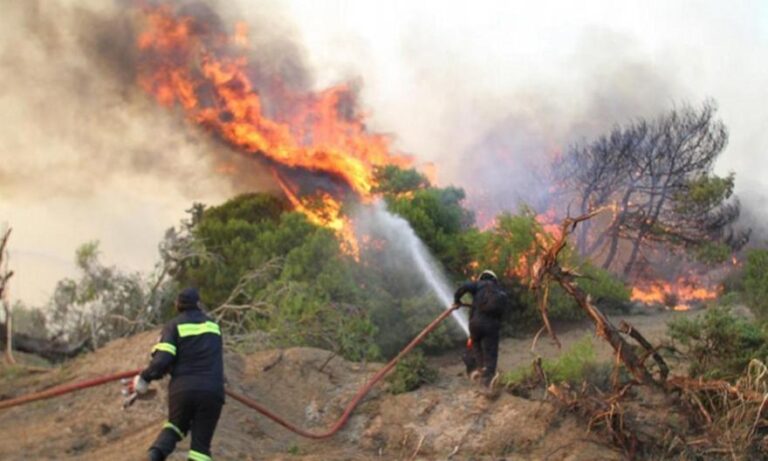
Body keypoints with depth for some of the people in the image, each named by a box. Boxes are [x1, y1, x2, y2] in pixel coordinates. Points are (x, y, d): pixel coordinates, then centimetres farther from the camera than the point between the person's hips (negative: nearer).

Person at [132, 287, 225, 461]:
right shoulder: (212, 325, 16)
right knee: (201, 443, 4)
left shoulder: (173, 326, 4)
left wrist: (146, 377, 6)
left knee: (175, 425, 25)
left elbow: (162, 359, -10)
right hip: (211, 391, 0)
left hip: (182, 389, 0)